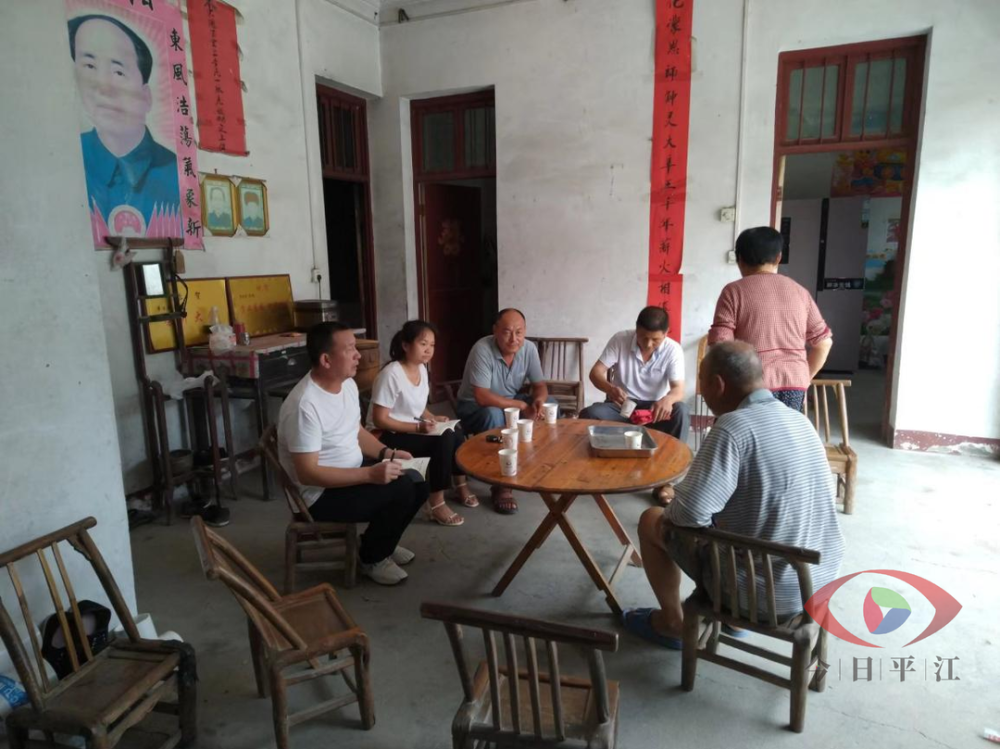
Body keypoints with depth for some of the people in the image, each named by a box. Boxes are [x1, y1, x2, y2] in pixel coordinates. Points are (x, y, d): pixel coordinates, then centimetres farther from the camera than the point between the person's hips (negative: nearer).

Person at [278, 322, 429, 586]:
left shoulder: (348, 384, 1)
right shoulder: (305, 405, -28)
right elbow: (308, 473, -28)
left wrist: (386, 453, -4)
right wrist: (371, 474, -31)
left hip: (353, 474, 9)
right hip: (320, 494, -9)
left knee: (416, 482, 0)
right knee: (400, 490, -22)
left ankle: (380, 542, 22)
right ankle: (372, 558, 2)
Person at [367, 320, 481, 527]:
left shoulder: (422, 369, 3)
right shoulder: (391, 374, -23)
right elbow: (380, 420, -22)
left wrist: (433, 418, -4)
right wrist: (418, 428, -25)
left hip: (412, 429, 8)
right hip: (388, 436, -8)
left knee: (456, 433, -12)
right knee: (445, 439, -25)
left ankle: (461, 484, 10)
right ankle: (436, 504, -16)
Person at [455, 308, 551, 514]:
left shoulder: (529, 348, -12)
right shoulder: (482, 350, -29)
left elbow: (539, 385, -3)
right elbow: (482, 397, -34)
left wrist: (538, 401, -28)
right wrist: (523, 406, -33)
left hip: (510, 404, 6)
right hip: (473, 406, -5)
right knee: (493, 414, -38)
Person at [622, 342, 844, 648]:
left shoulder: (733, 426, -23)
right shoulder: (799, 420, 3)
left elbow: (690, 511, -27)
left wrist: (667, 515, -3)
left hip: (763, 594, -7)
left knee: (652, 521, 10)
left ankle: (671, 622, 26)